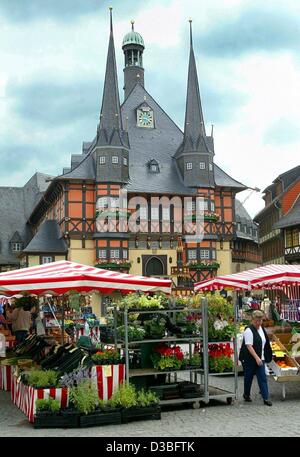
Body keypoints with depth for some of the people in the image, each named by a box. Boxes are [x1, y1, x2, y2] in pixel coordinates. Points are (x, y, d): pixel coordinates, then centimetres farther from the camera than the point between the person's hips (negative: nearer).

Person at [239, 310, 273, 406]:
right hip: (249, 359, -6)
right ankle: (246, 395, 27)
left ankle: (266, 398, 2)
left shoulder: (261, 329, 8)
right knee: (248, 377, 8)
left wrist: (260, 358, 18)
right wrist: (256, 358, -28)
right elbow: (249, 346, -23)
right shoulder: (249, 331, -17)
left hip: (260, 358, 7)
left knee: (263, 378, 1)